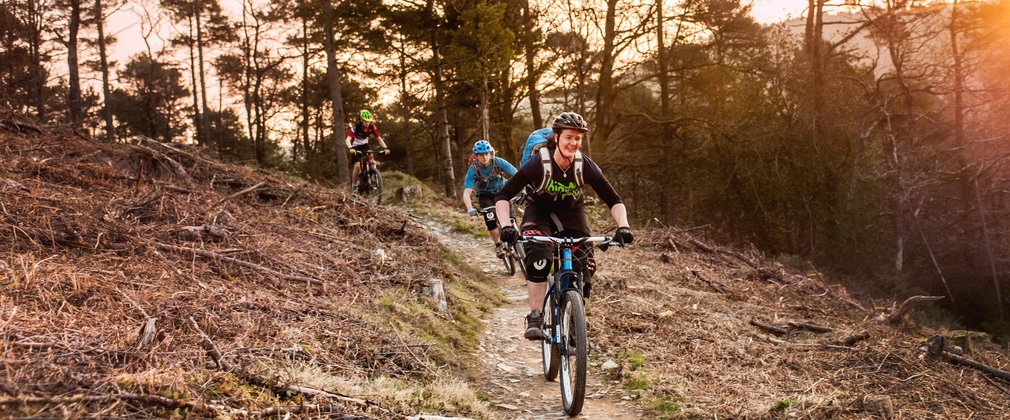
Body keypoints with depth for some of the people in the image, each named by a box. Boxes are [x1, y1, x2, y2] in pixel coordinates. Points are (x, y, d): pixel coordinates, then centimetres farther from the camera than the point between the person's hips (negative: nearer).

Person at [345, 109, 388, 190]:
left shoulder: (372, 127, -19)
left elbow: (379, 138, -18)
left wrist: (385, 148, -35)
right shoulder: (356, 127, -29)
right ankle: (354, 185, 1)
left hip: (364, 145, 3)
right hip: (355, 146, -3)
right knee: (357, 166, -17)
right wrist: (350, 148, -59)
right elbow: (348, 139, -39)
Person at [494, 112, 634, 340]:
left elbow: (614, 200, -16)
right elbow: (502, 196, -29)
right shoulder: (539, 163, -30)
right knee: (539, 260, -30)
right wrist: (506, 226, -44)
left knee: (584, 268, -11)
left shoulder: (585, 166, -23)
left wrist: (623, 226, -34)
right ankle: (535, 318, -21)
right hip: (539, 211, -2)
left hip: (571, 212, 3)